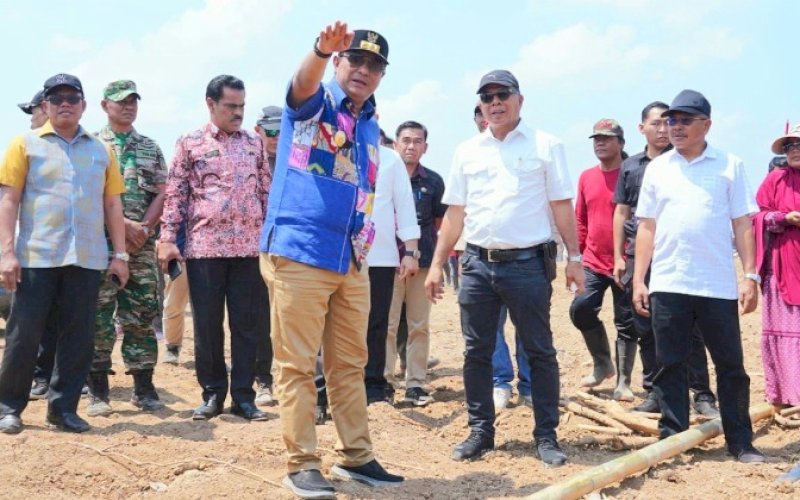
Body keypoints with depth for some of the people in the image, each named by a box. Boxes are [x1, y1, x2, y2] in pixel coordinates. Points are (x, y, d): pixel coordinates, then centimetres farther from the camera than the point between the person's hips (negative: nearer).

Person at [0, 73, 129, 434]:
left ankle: (63, 408, 14)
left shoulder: (101, 151, 13)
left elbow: (112, 205, 14)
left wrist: (120, 254, 7)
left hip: (87, 258, 3)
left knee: (79, 336, 3)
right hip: (36, 256, -2)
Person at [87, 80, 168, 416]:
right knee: (99, 317, -2)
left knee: (142, 315, 4)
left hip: (143, 246, 3)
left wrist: (144, 228, -8)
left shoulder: (151, 148, 14)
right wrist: (122, 224, -13)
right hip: (101, 244, -3)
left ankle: (144, 387, 11)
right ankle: (98, 391, 5)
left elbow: (160, 194, 8)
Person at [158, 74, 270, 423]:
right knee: (207, 324, 4)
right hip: (204, 246, -2)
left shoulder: (254, 143, 13)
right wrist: (167, 238, -5)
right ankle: (212, 393, 16)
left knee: (248, 323, 3)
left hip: (249, 246, 2)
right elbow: (175, 194, 3)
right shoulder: (190, 143, 5)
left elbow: (266, 192, 15)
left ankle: (243, 395, 11)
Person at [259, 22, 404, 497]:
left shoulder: (370, 126, 17)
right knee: (298, 365, -3)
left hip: (352, 262, 7)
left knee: (350, 365, 12)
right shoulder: (314, 103, -2)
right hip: (298, 255, -7)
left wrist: (365, 234, 10)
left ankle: (357, 456, 21)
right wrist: (322, 49, -47)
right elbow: (304, 83, -27)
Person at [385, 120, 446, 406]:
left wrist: (422, 243, 7)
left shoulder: (433, 182, 6)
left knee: (420, 326, 6)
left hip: (423, 261, 3)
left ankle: (416, 384, 12)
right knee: (387, 325, -2)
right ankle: (384, 382, 4)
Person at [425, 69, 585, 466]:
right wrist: (437, 264, 8)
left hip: (528, 264, -3)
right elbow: (455, 212, 13)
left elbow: (562, 206, 1)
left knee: (540, 352, 2)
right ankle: (480, 432, 18)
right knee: (476, 352, 7)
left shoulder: (545, 146, 3)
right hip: (478, 264, 3)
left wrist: (574, 257, -6)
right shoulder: (467, 151, 12)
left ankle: (546, 435, 11)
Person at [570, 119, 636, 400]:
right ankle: (602, 364, 14)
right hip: (593, 262, 4)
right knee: (581, 309, -7)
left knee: (626, 323, 3)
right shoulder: (586, 177, 10)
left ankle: (623, 382, 12)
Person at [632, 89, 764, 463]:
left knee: (731, 366, 5)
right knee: (670, 365, 5)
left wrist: (750, 276, -3)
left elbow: (743, 225, 4)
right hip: (667, 285, 2)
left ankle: (741, 442, 15)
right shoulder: (657, 168, 9)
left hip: (718, 286, -1)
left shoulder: (729, 165, 5)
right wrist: (638, 280, 4)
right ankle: (672, 438, 14)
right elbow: (647, 227, 10)